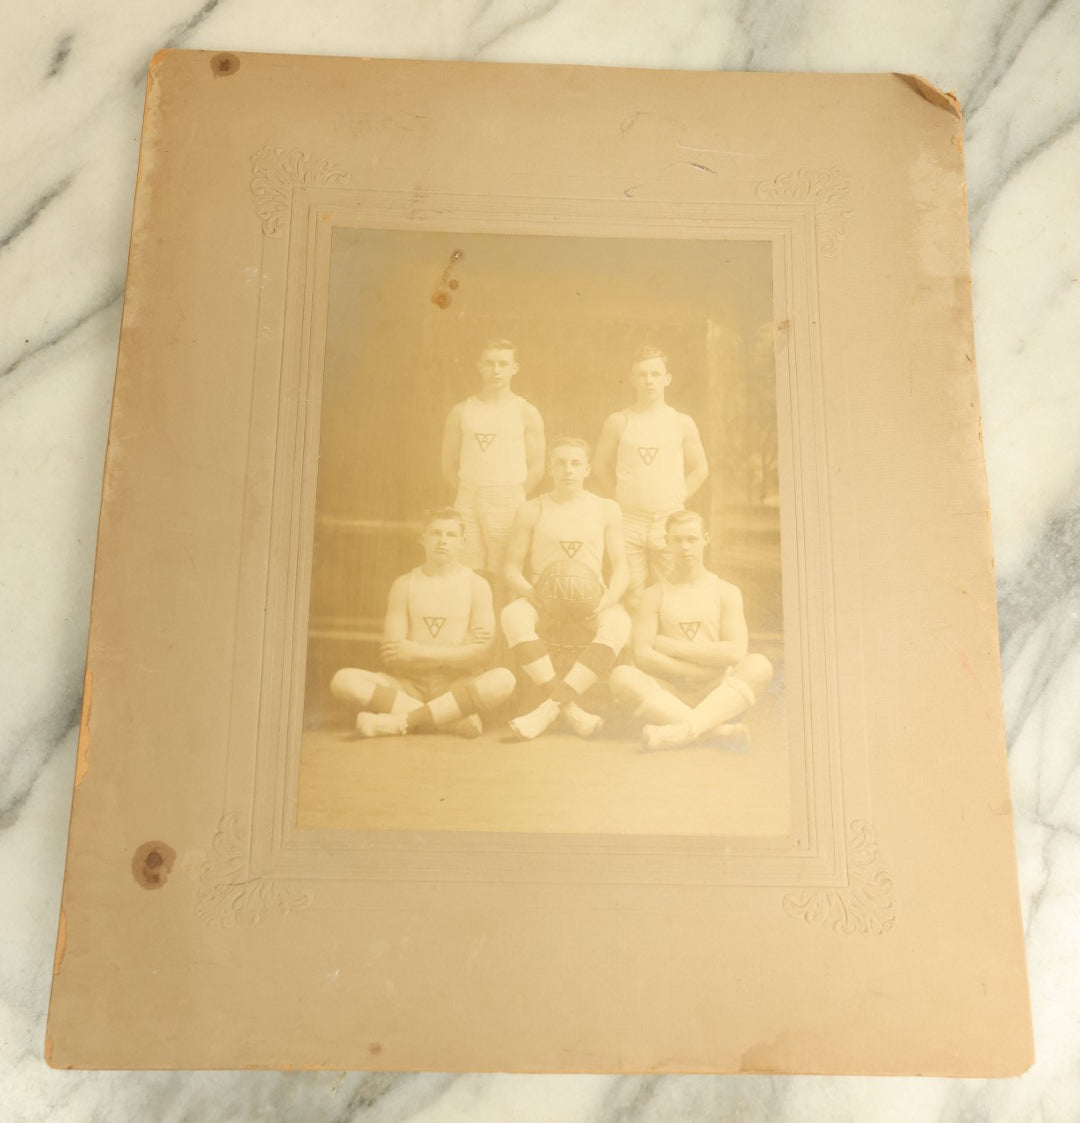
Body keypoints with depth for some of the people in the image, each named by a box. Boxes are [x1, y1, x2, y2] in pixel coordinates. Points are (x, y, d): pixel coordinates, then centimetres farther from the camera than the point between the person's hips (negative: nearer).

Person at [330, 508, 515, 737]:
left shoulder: (477, 585, 4)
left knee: (503, 679, -32)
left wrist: (419, 652, -11)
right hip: (411, 687, 2)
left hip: (457, 689, -1)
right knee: (344, 680, -23)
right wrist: (458, 651, -10)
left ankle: (400, 721, -28)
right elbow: (392, 658, -4)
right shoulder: (404, 585, 6)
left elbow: (482, 654, -8)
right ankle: (455, 719, -26)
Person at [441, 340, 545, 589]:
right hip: (467, 502, 2)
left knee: (503, 578, -2)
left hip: (507, 503, -2)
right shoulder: (461, 412, 9)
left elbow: (536, 468, 3)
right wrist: (471, 494, 4)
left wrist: (513, 499, 0)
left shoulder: (526, 413, 4)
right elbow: (449, 464, 12)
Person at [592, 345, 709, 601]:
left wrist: (677, 499, 3)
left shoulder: (682, 423, 5)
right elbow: (601, 464, 13)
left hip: (669, 521, 1)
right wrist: (619, 499, 4)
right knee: (631, 596, 1)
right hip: (629, 521, 0)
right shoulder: (618, 422, 4)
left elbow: (699, 469, 13)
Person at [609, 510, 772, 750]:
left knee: (758, 665, -28)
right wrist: (693, 671, -11)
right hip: (672, 697, 0)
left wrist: (673, 647, -6)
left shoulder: (726, 592, 10)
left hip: (718, 698, 0)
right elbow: (642, 655, -3)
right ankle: (717, 730, -37)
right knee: (622, 677, -28)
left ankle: (685, 729, -43)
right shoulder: (655, 595, 10)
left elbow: (736, 652, -6)